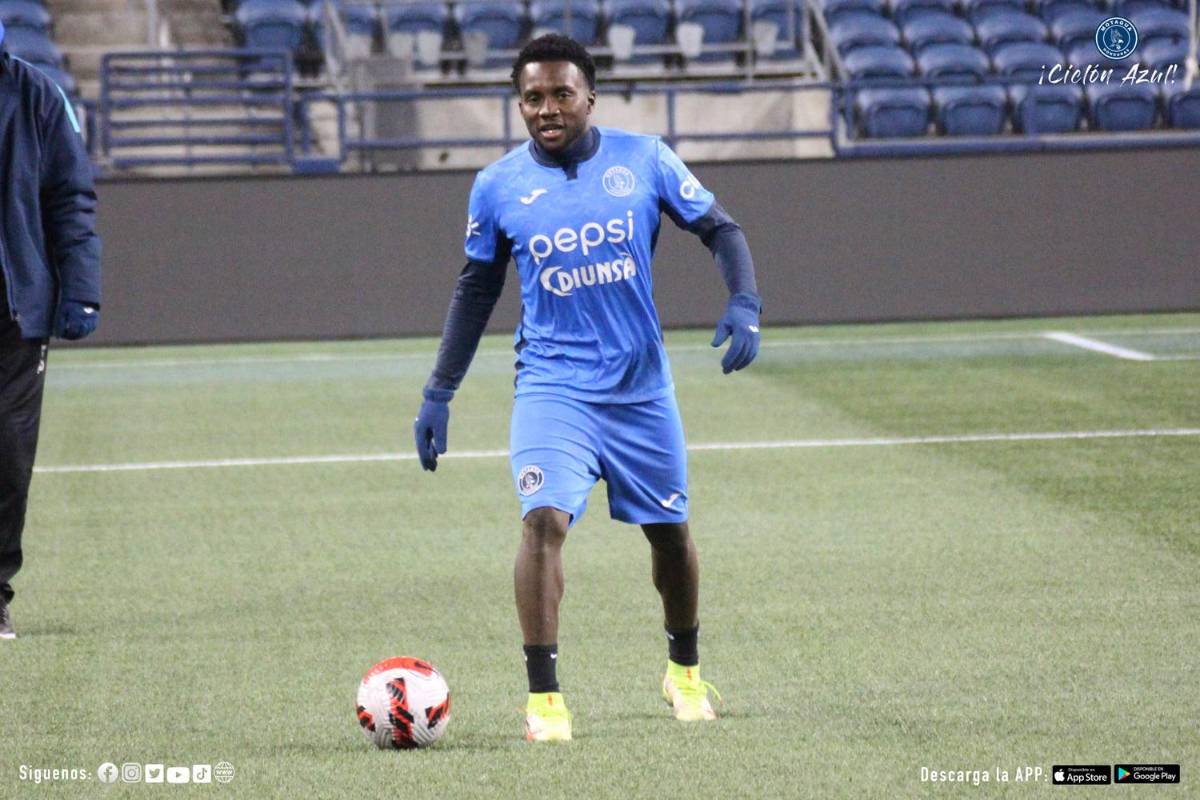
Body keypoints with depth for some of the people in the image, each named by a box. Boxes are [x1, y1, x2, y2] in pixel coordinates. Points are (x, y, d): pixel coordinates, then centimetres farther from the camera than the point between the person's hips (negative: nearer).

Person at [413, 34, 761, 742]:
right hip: (553, 385, -1)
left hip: (643, 385, 2)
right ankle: (544, 697, -17)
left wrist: (745, 305, -13)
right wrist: (439, 394, 8)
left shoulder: (644, 160, -3)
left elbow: (719, 229, 5)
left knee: (670, 530, 12)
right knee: (544, 519, -22)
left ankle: (686, 671, 37)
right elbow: (477, 291, 9)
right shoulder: (498, 187, -1)